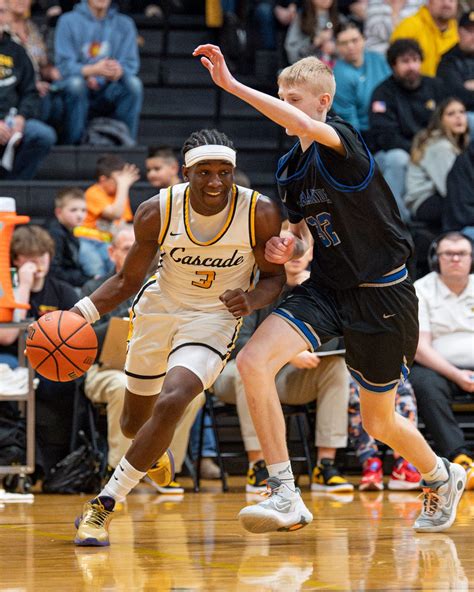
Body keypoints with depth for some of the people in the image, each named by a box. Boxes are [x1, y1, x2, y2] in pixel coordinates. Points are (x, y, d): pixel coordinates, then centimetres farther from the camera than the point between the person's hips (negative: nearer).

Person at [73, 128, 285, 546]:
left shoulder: (260, 213, -21)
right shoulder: (157, 213, -19)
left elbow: (275, 276, -7)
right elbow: (127, 281, -6)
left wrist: (253, 299, -30)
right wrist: (81, 313, -22)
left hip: (215, 317, -3)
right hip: (158, 309, 3)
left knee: (171, 403, -28)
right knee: (134, 423, 17)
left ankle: (105, 504, -18)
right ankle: (154, 450, 57)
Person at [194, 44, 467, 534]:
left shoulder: (341, 140, -17)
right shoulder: (290, 168, 6)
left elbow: (304, 125, -41)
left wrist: (232, 85, -43)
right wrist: (287, 248, -6)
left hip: (381, 295, -6)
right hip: (326, 288, 6)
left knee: (379, 422, 8)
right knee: (253, 361, -20)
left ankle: (441, 478, 42)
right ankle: (286, 497, -18)